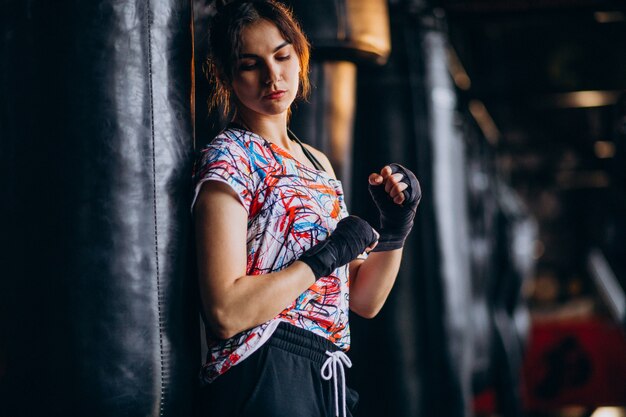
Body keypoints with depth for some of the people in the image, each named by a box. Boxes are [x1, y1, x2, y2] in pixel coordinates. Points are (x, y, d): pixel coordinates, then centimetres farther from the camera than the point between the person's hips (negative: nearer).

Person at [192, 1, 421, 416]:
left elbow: (363, 301, 15)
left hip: (325, 377, 7)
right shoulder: (229, 158, -8)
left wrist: (395, 228, 0)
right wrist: (327, 256, -15)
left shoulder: (318, 162, 14)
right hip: (263, 378, -7)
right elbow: (225, 311, -20)